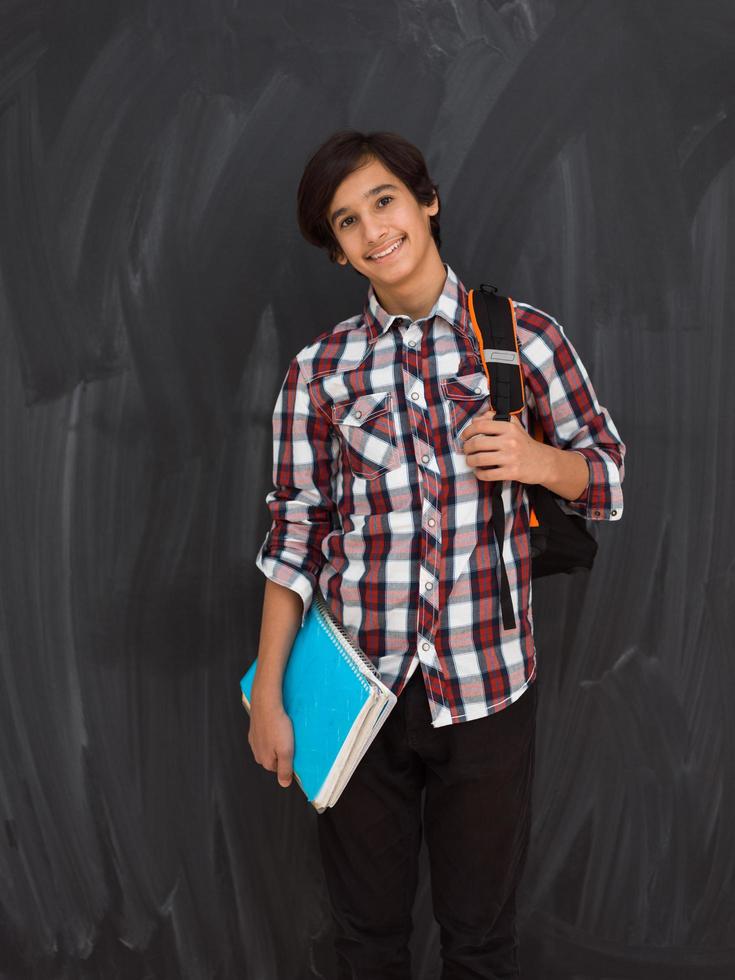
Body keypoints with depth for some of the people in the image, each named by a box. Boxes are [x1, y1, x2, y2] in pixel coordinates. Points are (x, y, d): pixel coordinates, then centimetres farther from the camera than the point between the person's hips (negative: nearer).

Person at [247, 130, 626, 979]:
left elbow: (608, 477, 6)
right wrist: (267, 694, 0)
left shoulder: (525, 336, -2)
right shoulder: (319, 370, 0)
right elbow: (294, 535, 2)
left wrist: (536, 459, -16)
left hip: (488, 685, -1)